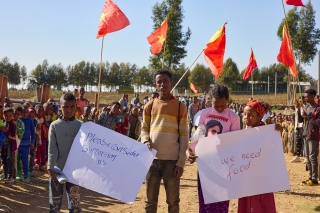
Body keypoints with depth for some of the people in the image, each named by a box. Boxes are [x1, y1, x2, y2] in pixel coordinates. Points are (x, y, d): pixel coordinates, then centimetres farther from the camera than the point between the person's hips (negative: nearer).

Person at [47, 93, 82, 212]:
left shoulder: (81, 126, 1)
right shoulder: (55, 125, -1)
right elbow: (52, 148, -4)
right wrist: (50, 168, -11)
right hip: (57, 169, 0)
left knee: (75, 201, 6)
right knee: (55, 201, 7)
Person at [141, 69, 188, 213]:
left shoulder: (180, 106, 1)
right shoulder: (149, 106, 8)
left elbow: (184, 136, -1)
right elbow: (144, 129, 14)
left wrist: (181, 162, -7)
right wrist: (146, 142, -9)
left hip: (172, 160, -2)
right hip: (153, 159, 2)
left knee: (173, 201, 6)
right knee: (150, 200, 10)